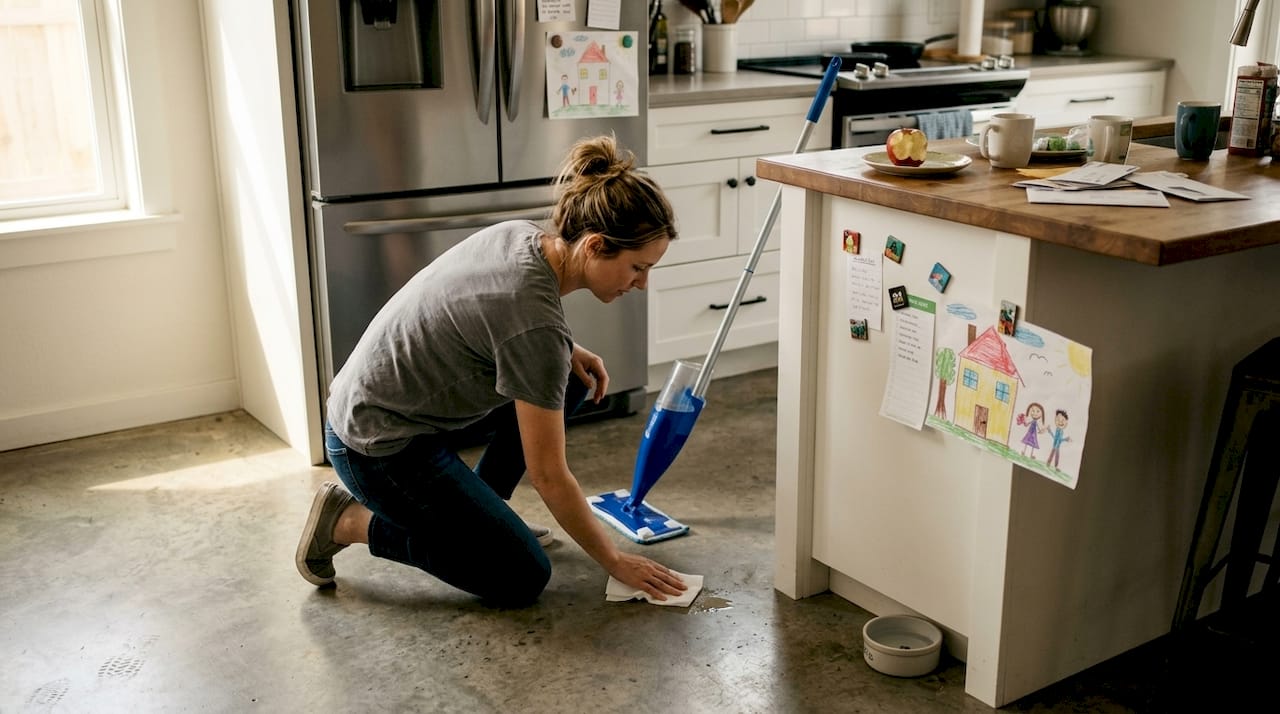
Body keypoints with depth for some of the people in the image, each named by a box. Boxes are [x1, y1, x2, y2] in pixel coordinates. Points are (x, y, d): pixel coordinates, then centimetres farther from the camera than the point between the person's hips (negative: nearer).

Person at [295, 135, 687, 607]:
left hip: (371, 402, 9)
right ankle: (352, 521, 2)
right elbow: (550, 479, -21)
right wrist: (615, 562, -8)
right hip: (380, 450, -9)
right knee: (523, 578, -1)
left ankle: (475, 510, 18)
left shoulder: (522, 235, -5)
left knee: (570, 381, 9)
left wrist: (565, 352, 3)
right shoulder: (538, 323, -29)